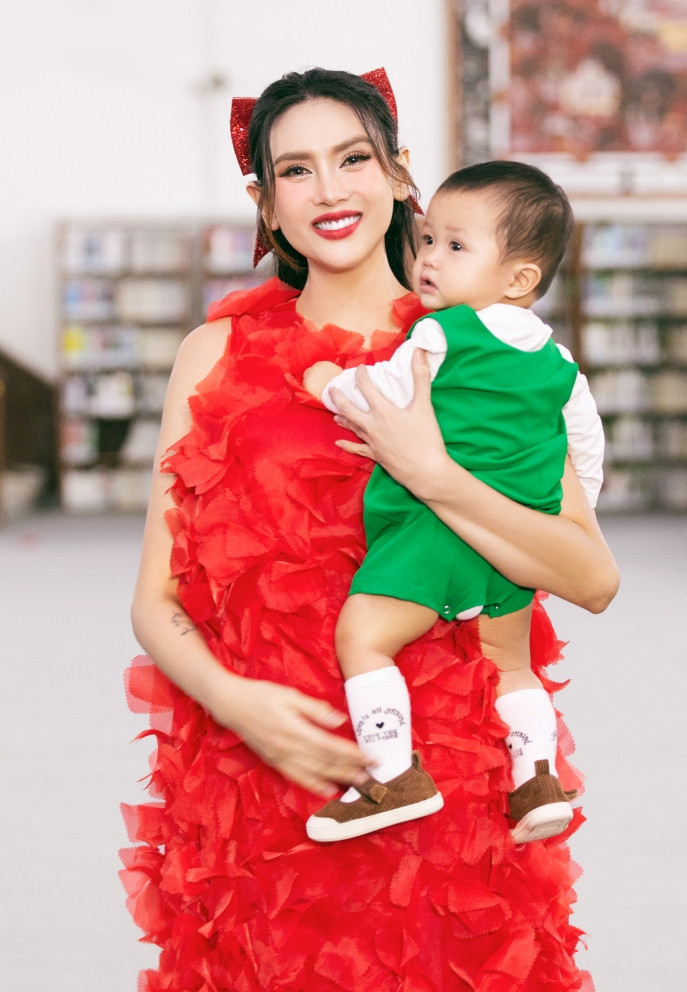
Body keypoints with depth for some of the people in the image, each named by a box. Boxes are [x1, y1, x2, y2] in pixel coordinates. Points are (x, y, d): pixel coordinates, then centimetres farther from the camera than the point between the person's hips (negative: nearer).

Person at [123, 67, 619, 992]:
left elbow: (594, 580, -6)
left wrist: (428, 473, -16)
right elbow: (156, 600, 4)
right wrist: (234, 700, -15)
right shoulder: (220, 353, 5)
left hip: (444, 782, 0)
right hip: (254, 782, 0)